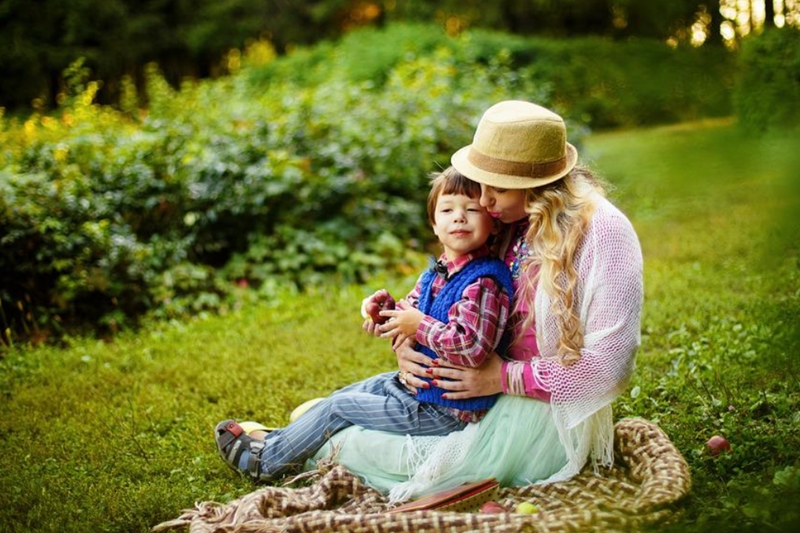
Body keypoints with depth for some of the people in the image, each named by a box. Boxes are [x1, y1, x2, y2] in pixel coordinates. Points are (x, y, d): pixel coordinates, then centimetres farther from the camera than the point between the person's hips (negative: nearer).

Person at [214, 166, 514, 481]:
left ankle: (265, 461, 20)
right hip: (416, 384, 9)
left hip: (443, 412, -9)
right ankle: (276, 441, 35)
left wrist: (419, 325, -24)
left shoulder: (484, 282, -24)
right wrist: (385, 311, -7)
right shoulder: (434, 276, 7)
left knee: (338, 408, 1)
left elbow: (472, 348, -35)